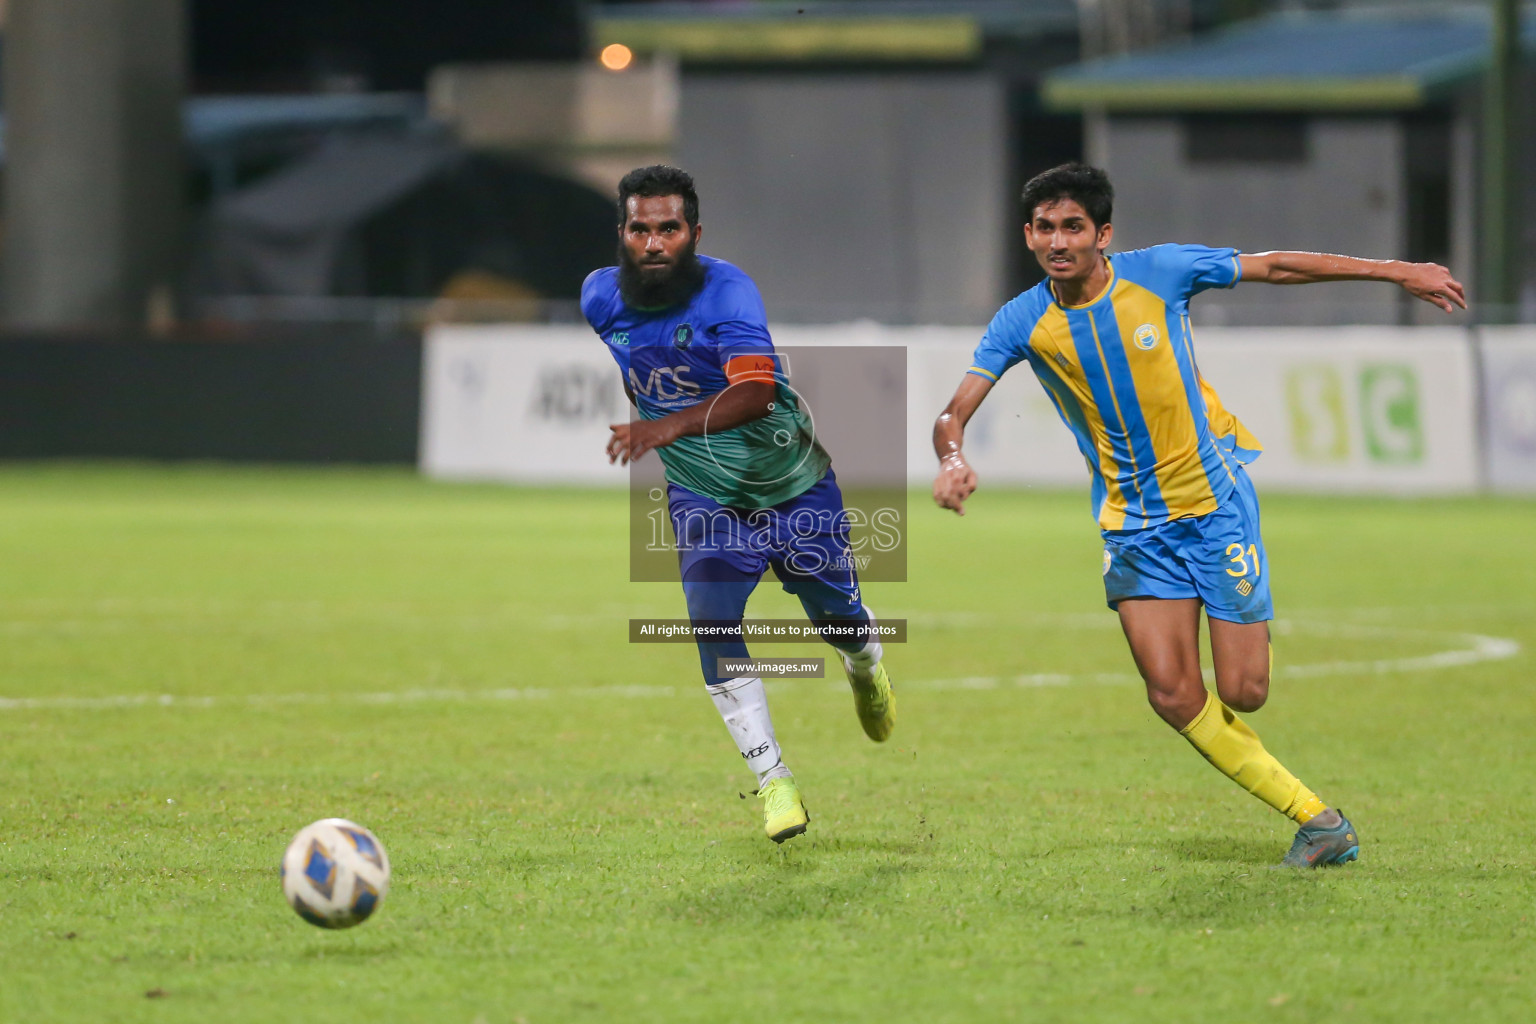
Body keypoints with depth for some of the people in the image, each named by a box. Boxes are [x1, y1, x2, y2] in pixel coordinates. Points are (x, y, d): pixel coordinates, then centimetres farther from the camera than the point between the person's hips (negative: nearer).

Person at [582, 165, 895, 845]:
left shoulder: (725, 292, -27)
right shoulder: (601, 296, -10)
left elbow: (755, 392, -42)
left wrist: (672, 427, -56)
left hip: (794, 484, -2)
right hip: (703, 498, 2)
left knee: (837, 620, 11)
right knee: (711, 619, -19)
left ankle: (867, 669, 51)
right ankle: (774, 783, -14)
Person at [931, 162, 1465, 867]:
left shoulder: (1158, 273, -11)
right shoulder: (1023, 323, -7)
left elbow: (1277, 268, 0)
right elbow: (955, 412, -11)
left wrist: (1399, 272, 4)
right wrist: (952, 459, -35)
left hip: (1215, 498, -2)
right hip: (1132, 519, 2)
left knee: (1242, 693, -8)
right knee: (1173, 696, -9)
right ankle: (1317, 820, 4)